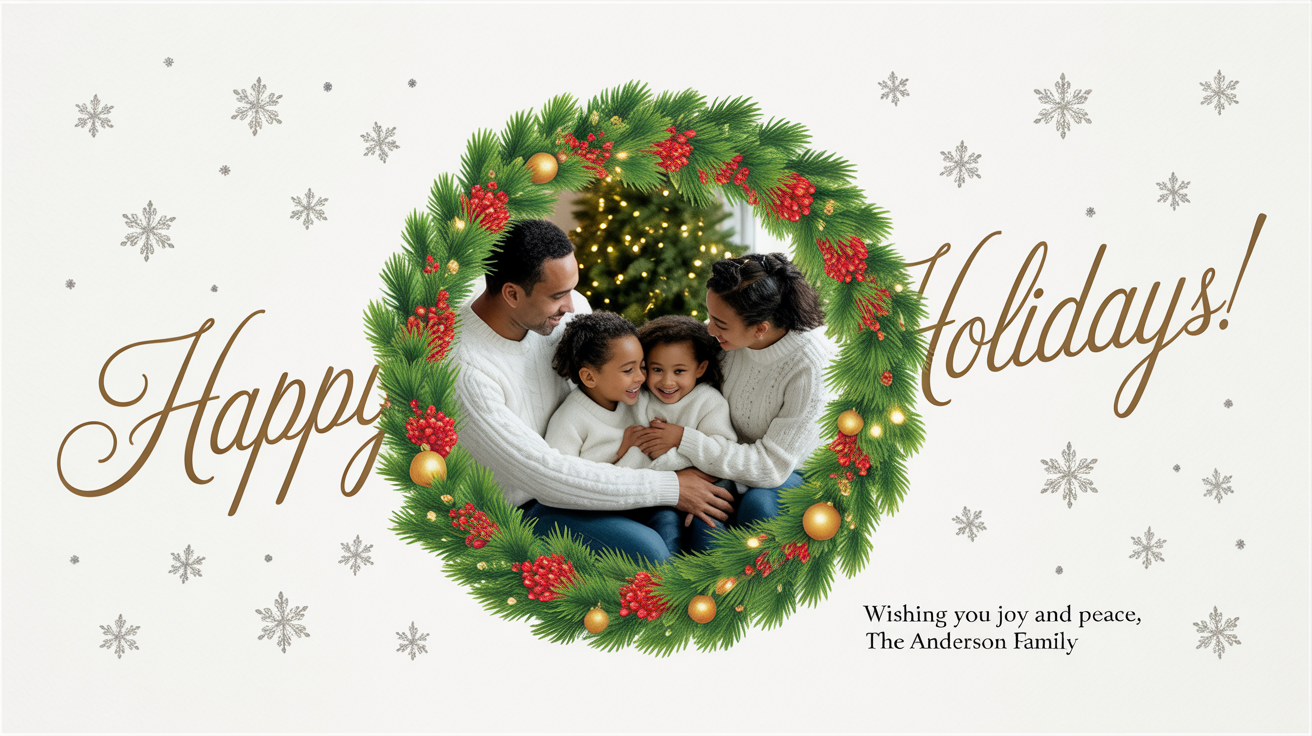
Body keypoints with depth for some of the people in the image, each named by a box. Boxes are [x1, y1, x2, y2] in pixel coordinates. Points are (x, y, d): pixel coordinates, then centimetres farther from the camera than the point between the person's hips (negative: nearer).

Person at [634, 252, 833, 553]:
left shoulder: (812, 368, -28)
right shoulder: (728, 333, -14)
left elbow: (773, 466, -27)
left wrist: (684, 440, -27)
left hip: (798, 472, -3)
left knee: (758, 504, -35)